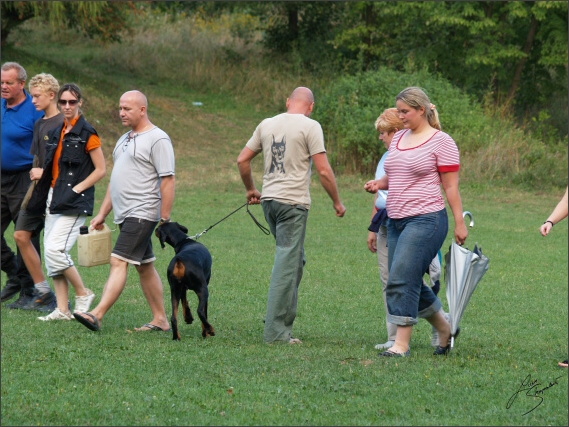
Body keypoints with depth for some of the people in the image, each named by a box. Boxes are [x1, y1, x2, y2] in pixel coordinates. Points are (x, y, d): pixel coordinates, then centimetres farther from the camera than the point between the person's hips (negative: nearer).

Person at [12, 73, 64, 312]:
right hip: (37, 187, 9)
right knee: (21, 235, 8)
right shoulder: (39, 124, 15)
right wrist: (35, 173, 7)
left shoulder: (63, 123, -12)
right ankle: (42, 292, 16)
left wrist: (46, 172, -16)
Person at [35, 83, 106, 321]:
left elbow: (101, 170, -8)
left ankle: (83, 294, 0)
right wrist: (40, 198, 14)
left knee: (55, 250, -17)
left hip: (74, 203, -8)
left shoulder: (87, 134, -8)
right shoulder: (56, 133, 14)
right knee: (50, 253, 3)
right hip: (54, 199, 8)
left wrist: (76, 190, -14)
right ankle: (62, 309, 7)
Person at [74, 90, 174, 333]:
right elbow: (115, 180, 23)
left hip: (143, 213, -10)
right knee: (144, 266, 11)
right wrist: (102, 214, 19)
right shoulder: (125, 139, 18)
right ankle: (160, 320, 15)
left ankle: (96, 315, -24)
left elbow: (167, 180, -15)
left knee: (119, 262, -16)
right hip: (125, 213, 10)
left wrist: (164, 219, -19)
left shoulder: (157, 139, -11)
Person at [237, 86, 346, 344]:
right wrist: (337, 202, 2)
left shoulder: (267, 124, 11)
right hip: (293, 202, -7)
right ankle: (275, 331, -6)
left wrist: (250, 190, 29)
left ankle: (284, 319, 19)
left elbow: (242, 160, 15)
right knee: (287, 265, -5)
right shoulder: (310, 126, -6)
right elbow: (323, 171, -10)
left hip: (269, 199, 7)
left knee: (295, 259, 20)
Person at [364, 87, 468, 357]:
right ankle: (444, 328, 29)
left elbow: (451, 186, -7)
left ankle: (401, 344, -11)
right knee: (411, 283, 10)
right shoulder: (398, 138, 15)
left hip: (425, 220, -8)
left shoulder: (440, 142, -6)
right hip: (397, 221, 8)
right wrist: (379, 184, 4)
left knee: (402, 280, -15)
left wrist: (459, 223, -9)